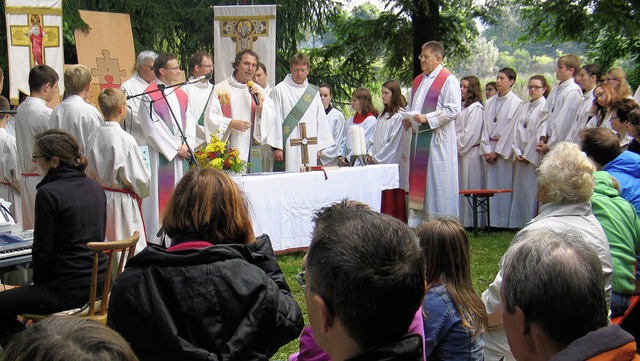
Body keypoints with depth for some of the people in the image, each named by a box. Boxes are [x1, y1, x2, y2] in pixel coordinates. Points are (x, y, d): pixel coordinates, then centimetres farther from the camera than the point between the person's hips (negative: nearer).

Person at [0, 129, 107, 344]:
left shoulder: (48, 193, -16)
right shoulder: (94, 187, 7)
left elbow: (43, 250, -12)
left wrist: (39, 283, 6)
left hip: (69, 290, -9)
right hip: (99, 282, 9)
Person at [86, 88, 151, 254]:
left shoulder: (93, 137, -3)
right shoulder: (125, 139, -19)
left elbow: (90, 172, 7)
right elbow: (139, 177, -15)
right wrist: (143, 192, 5)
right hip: (122, 202, -6)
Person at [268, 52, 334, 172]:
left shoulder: (314, 92, 14)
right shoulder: (280, 90, 1)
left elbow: (321, 120, 14)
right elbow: (275, 119, -3)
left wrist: (319, 147, 7)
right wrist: (277, 147, -9)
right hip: (288, 148, -4)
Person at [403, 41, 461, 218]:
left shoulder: (448, 80, -7)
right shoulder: (418, 80, 18)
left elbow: (453, 110, -15)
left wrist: (427, 118, -20)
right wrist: (408, 119, 5)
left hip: (438, 139, -8)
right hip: (418, 136, 8)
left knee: (438, 181, -6)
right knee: (418, 178, 9)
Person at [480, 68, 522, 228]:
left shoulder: (516, 103, -4)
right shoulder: (490, 102, 13)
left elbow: (511, 129, -9)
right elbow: (485, 126, 10)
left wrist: (497, 151, -11)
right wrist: (486, 149, -1)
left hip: (505, 149, -5)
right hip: (489, 148, 5)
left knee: (504, 184, -5)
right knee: (490, 183, 5)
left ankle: (504, 221, 0)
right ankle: (491, 220, 9)